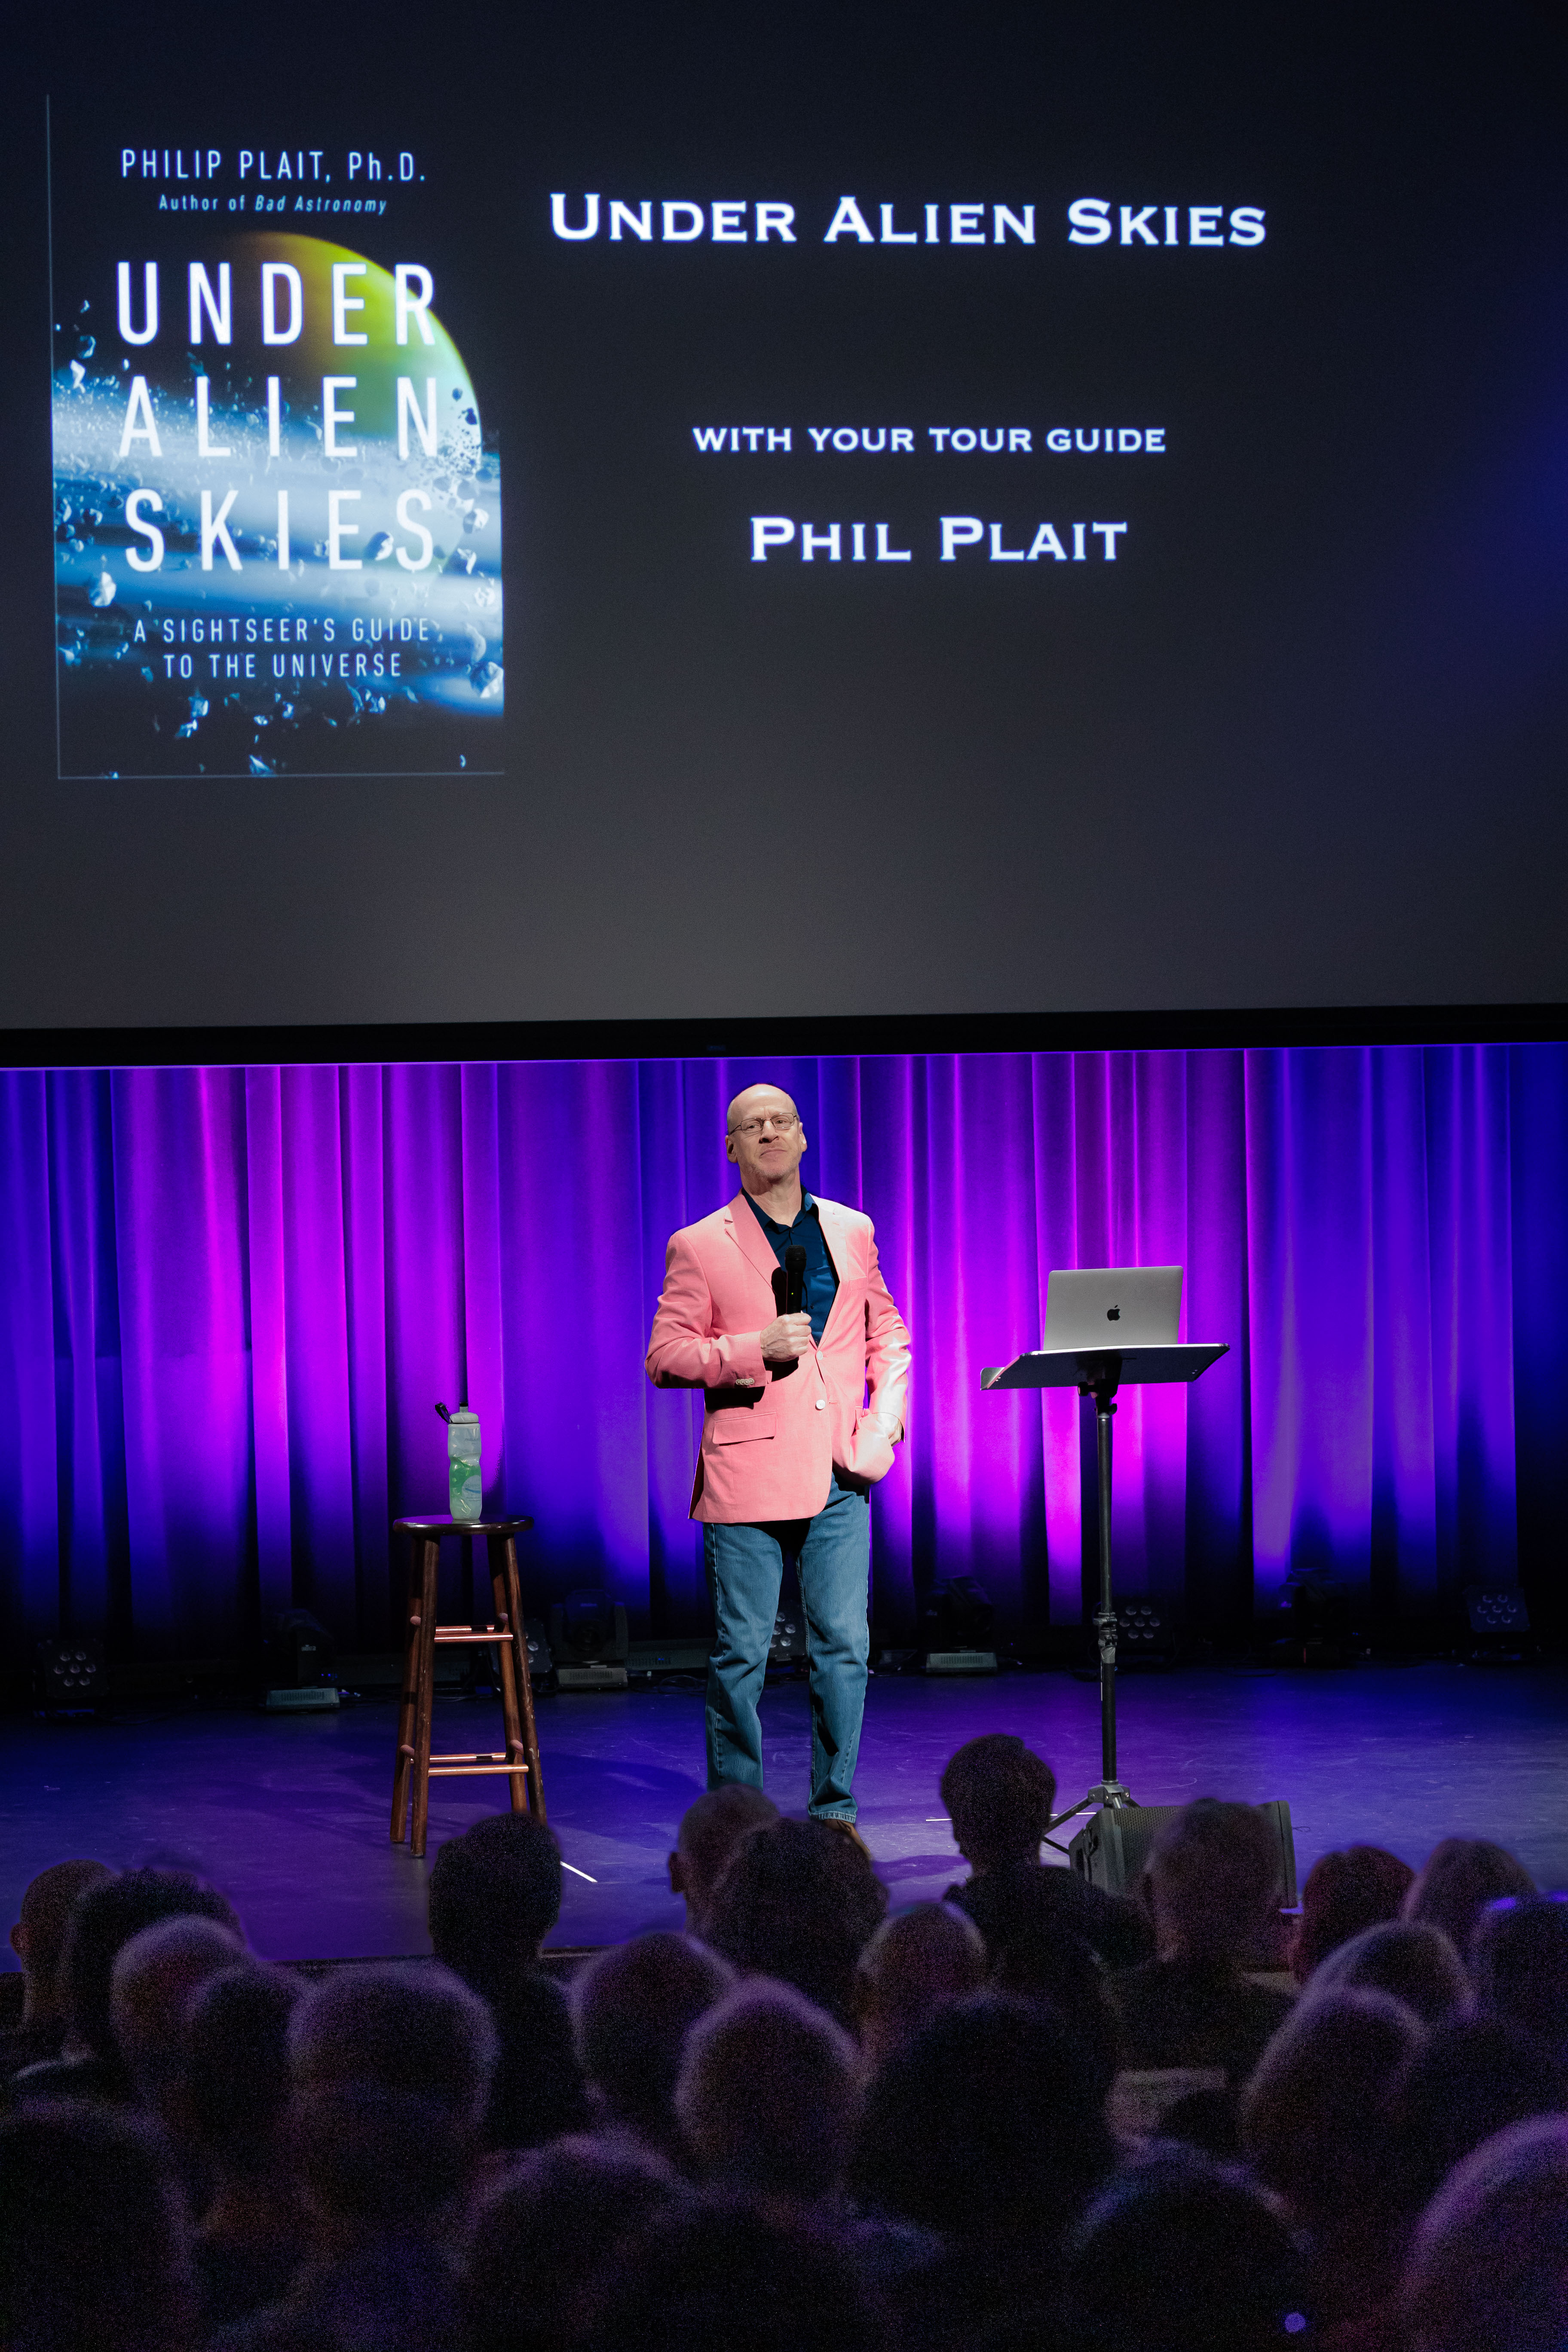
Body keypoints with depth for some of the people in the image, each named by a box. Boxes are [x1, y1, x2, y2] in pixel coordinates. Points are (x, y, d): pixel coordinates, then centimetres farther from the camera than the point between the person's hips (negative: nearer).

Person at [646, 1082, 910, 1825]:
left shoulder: (851, 1232, 13)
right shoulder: (699, 1247, 1)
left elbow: (888, 1336, 19)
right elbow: (664, 1358, -3)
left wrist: (884, 1422, 4)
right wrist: (755, 1350, -15)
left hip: (839, 1476, 3)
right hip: (747, 1476, -3)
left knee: (845, 1645, 1)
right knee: (741, 1653, -1)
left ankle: (834, 1807, 11)